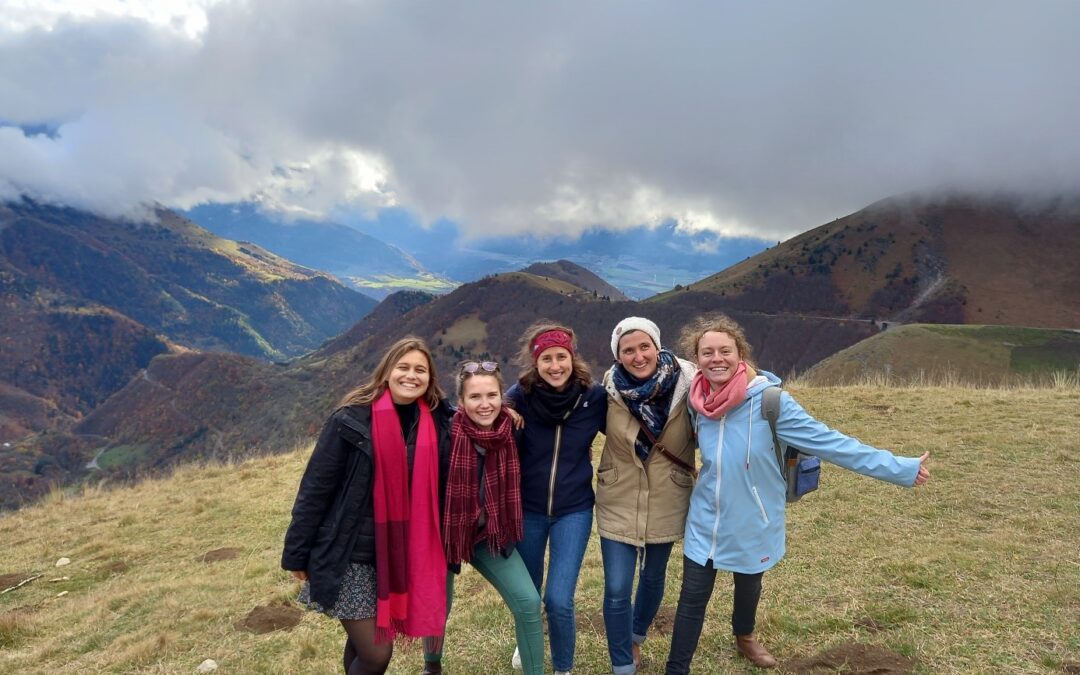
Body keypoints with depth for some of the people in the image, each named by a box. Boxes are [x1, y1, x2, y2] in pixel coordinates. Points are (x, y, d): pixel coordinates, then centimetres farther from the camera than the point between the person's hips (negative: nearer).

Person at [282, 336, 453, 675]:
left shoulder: (438, 422, -4)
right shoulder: (352, 420, -15)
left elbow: (442, 487, 6)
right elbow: (316, 487, -10)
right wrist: (297, 554, -6)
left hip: (403, 552, 4)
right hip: (350, 555, -3)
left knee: (364, 641, 17)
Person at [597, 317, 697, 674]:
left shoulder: (686, 382, -18)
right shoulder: (610, 385, -15)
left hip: (666, 504, 1)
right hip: (618, 504, -1)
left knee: (653, 579, 22)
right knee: (616, 591, -1)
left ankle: (636, 639, 51)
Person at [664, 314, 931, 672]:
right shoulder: (698, 401, -11)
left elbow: (830, 442, -23)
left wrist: (901, 468, -23)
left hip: (751, 523, -1)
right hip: (704, 521, 2)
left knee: (748, 585, 24)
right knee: (692, 597, 6)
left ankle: (744, 636, 55)